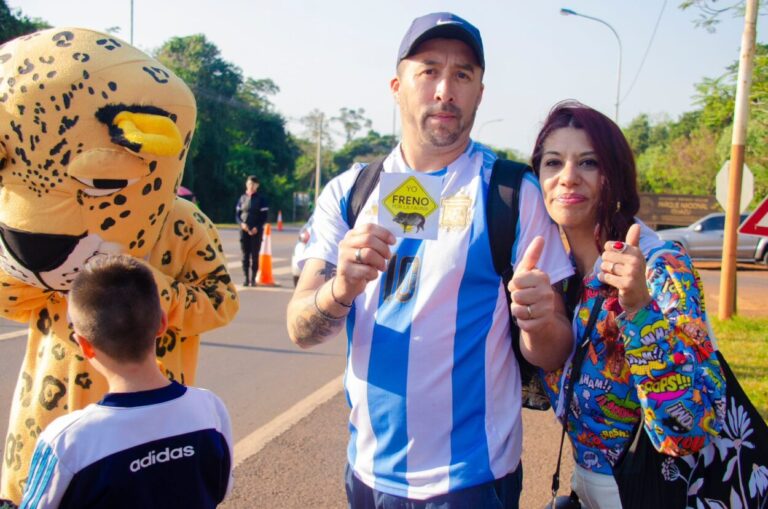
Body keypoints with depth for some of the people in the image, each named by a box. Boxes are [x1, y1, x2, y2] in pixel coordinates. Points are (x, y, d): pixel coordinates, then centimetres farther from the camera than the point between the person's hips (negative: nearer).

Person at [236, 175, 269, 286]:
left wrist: (257, 227, -16)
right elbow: (237, 215, 10)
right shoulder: (242, 198, 10)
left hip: (256, 231, -2)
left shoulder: (261, 199, 1)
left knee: (254, 255, -1)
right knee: (245, 255, 2)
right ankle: (246, 278, 6)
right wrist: (242, 223, -10)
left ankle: (253, 279, 4)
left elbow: (264, 216, -2)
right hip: (244, 230, 2)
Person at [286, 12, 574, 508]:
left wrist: (539, 322, -28)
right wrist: (340, 288, -28)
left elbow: (554, 353, -6)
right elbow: (301, 330, -7)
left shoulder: (513, 193, -8)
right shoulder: (349, 192, 0)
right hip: (369, 469, 3)